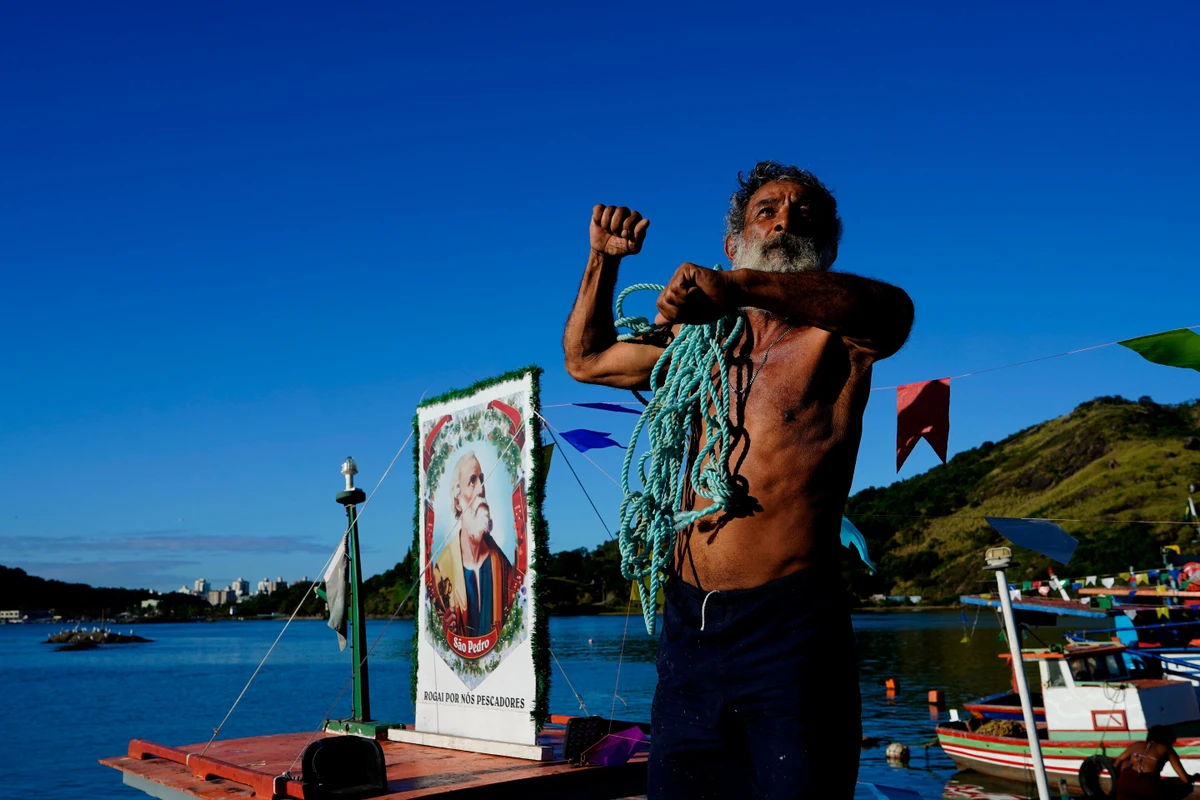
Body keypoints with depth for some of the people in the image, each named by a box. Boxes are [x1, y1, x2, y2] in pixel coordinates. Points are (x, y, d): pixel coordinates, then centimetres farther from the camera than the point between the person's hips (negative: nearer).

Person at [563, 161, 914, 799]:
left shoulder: (833, 336, 1)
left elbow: (892, 309, -25)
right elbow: (585, 359, 30)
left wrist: (738, 287, -39)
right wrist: (604, 257, 19)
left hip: (790, 628, -5)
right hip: (688, 627, 5)